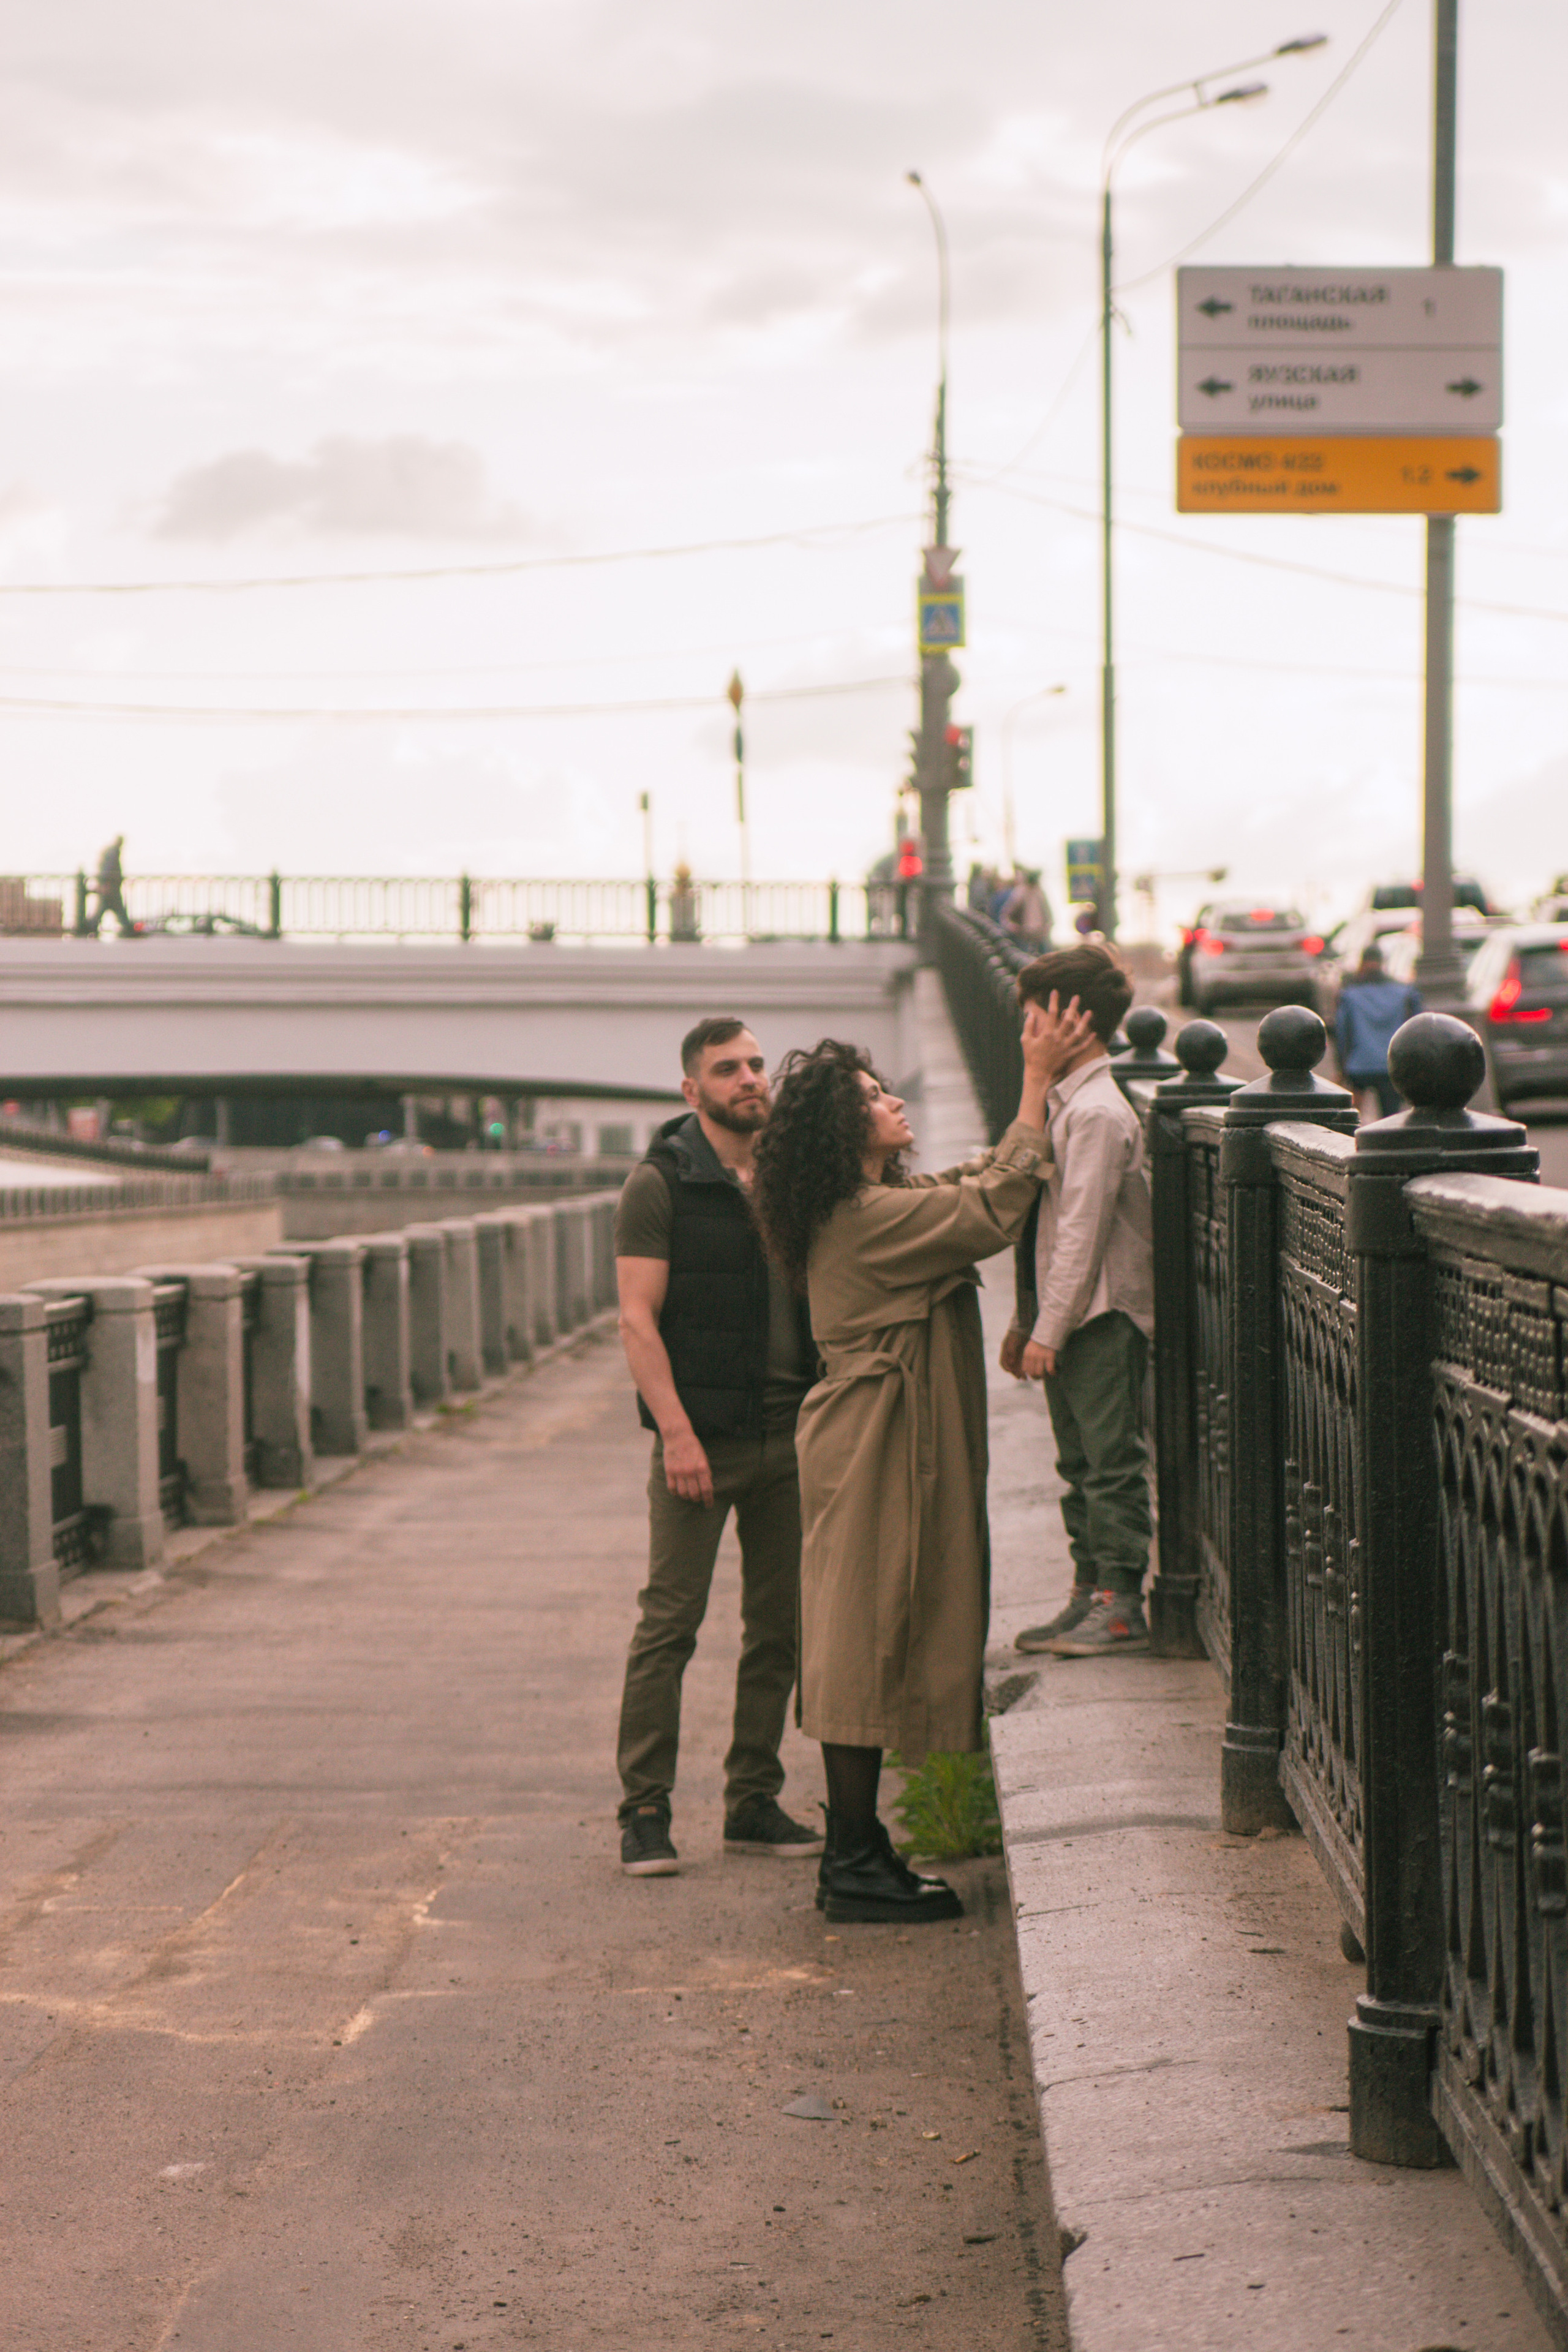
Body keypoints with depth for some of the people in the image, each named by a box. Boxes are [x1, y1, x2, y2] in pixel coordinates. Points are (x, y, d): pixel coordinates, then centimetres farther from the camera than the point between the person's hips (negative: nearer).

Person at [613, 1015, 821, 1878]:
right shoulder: (659, 1183, -4)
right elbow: (638, 1318, -10)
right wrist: (676, 1430, -18)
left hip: (791, 1434, 6)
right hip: (703, 1436, -6)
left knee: (779, 1626, 8)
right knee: (669, 1623, -6)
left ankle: (754, 1804, 17)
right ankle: (644, 1810, 0)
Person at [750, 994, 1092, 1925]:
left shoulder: (877, 1207, 14)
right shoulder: (872, 1219, -17)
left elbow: (976, 1187, 24)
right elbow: (996, 1208, -20)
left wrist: (1043, 1077, 16)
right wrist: (1036, 1083, -14)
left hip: (879, 1451, 11)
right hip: (879, 1454, -11)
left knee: (868, 1651, 12)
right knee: (868, 1640, -7)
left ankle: (856, 1855, 17)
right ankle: (858, 1866, -3)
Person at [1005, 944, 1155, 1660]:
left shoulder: (1098, 1112, -16)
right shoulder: (1064, 1103, 14)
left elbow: (1082, 1231, -19)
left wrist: (1049, 1330, -18)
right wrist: (1025, 1321, 18)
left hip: (1103, 1316, -10)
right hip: (1067, 1315, 10)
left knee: (1110, 1460, -5)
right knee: (1080, 1462, 12)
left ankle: (1121, 1605, -2)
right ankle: (1089, 1594, 18)